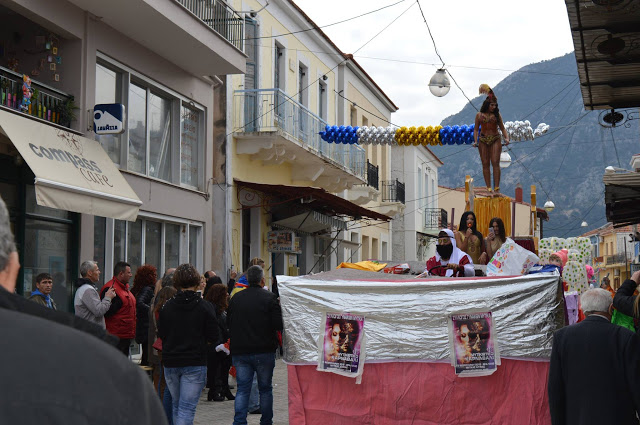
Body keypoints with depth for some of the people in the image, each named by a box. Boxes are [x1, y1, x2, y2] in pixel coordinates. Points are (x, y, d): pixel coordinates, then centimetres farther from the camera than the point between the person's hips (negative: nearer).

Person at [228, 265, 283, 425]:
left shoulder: (236, 298, 5)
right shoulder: (269, 298, -9)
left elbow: (228, 323, 13)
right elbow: (279, 324, -13)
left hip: (240, 351, 3)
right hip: (264, 351, -3)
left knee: (242, 389, 5)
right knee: (265, 388, 10)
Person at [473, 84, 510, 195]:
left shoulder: (497, 115, 5)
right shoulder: (479, 115, 5)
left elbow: (502, 128, 8)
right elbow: (476, 129, 7)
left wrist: (506, 138, -8)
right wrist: (475, 141, -5)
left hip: (495, 140, -1)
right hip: (483, 140, 1)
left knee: (495, 163, -10)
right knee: (485, 164, 0)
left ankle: (497, 187, -11)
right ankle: (488, 188, 4)